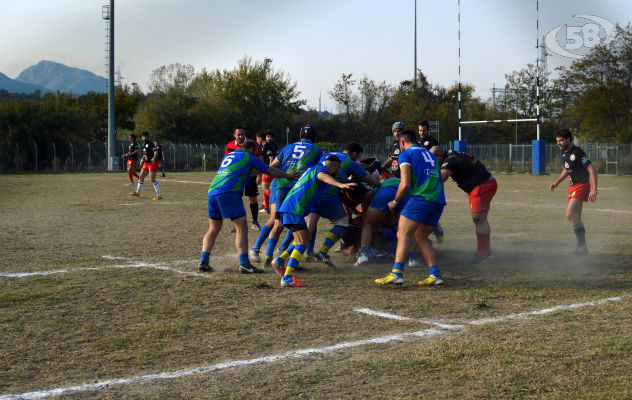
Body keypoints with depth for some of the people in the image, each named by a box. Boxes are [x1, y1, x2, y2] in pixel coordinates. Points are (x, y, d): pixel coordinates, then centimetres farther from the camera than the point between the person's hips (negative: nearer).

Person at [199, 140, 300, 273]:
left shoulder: (229, 155, 27)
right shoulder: (249, 157, 7)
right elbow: (271, 171, 14)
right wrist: (288, 175, 29)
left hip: (212, 192, 7)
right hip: (229, 193, -7)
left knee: (213, 229, 15)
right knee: (241, 228, -4)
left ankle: (203, 262, 10)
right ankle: (244, 264, -9)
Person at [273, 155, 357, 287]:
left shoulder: (312, 169, 27)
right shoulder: (320, 168, -2)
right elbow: (322, 176, -27)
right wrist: (340, 185, -45)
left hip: (287, 208, 10)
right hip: (294, 210, -10)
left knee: (305, 238, 21)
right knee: (302, 243, -14)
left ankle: (280, 261, 20)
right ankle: (287, 277, -22)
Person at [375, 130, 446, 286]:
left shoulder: (406, 154, 6)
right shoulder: (429, 154, 29)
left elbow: (405, 184, -5)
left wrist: (395, 202, 10)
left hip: (422, 197, -7)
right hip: (439, 200, 7)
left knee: (403, 234, -10)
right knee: (421, 236, 16)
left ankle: (397, 274, -24)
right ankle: (435, 275, 6)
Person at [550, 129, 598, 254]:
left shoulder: (577, 153, -19)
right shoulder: (564, 152, 8)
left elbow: (592, 169, -21)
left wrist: (594, 189, -28)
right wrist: (557, 182, 17)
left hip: (581, 186, -9)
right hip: (573, 186, 9)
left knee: (570, 215, -17)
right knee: (576, 218, 11)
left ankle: (581, 245, -10)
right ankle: (582, 246, 19)